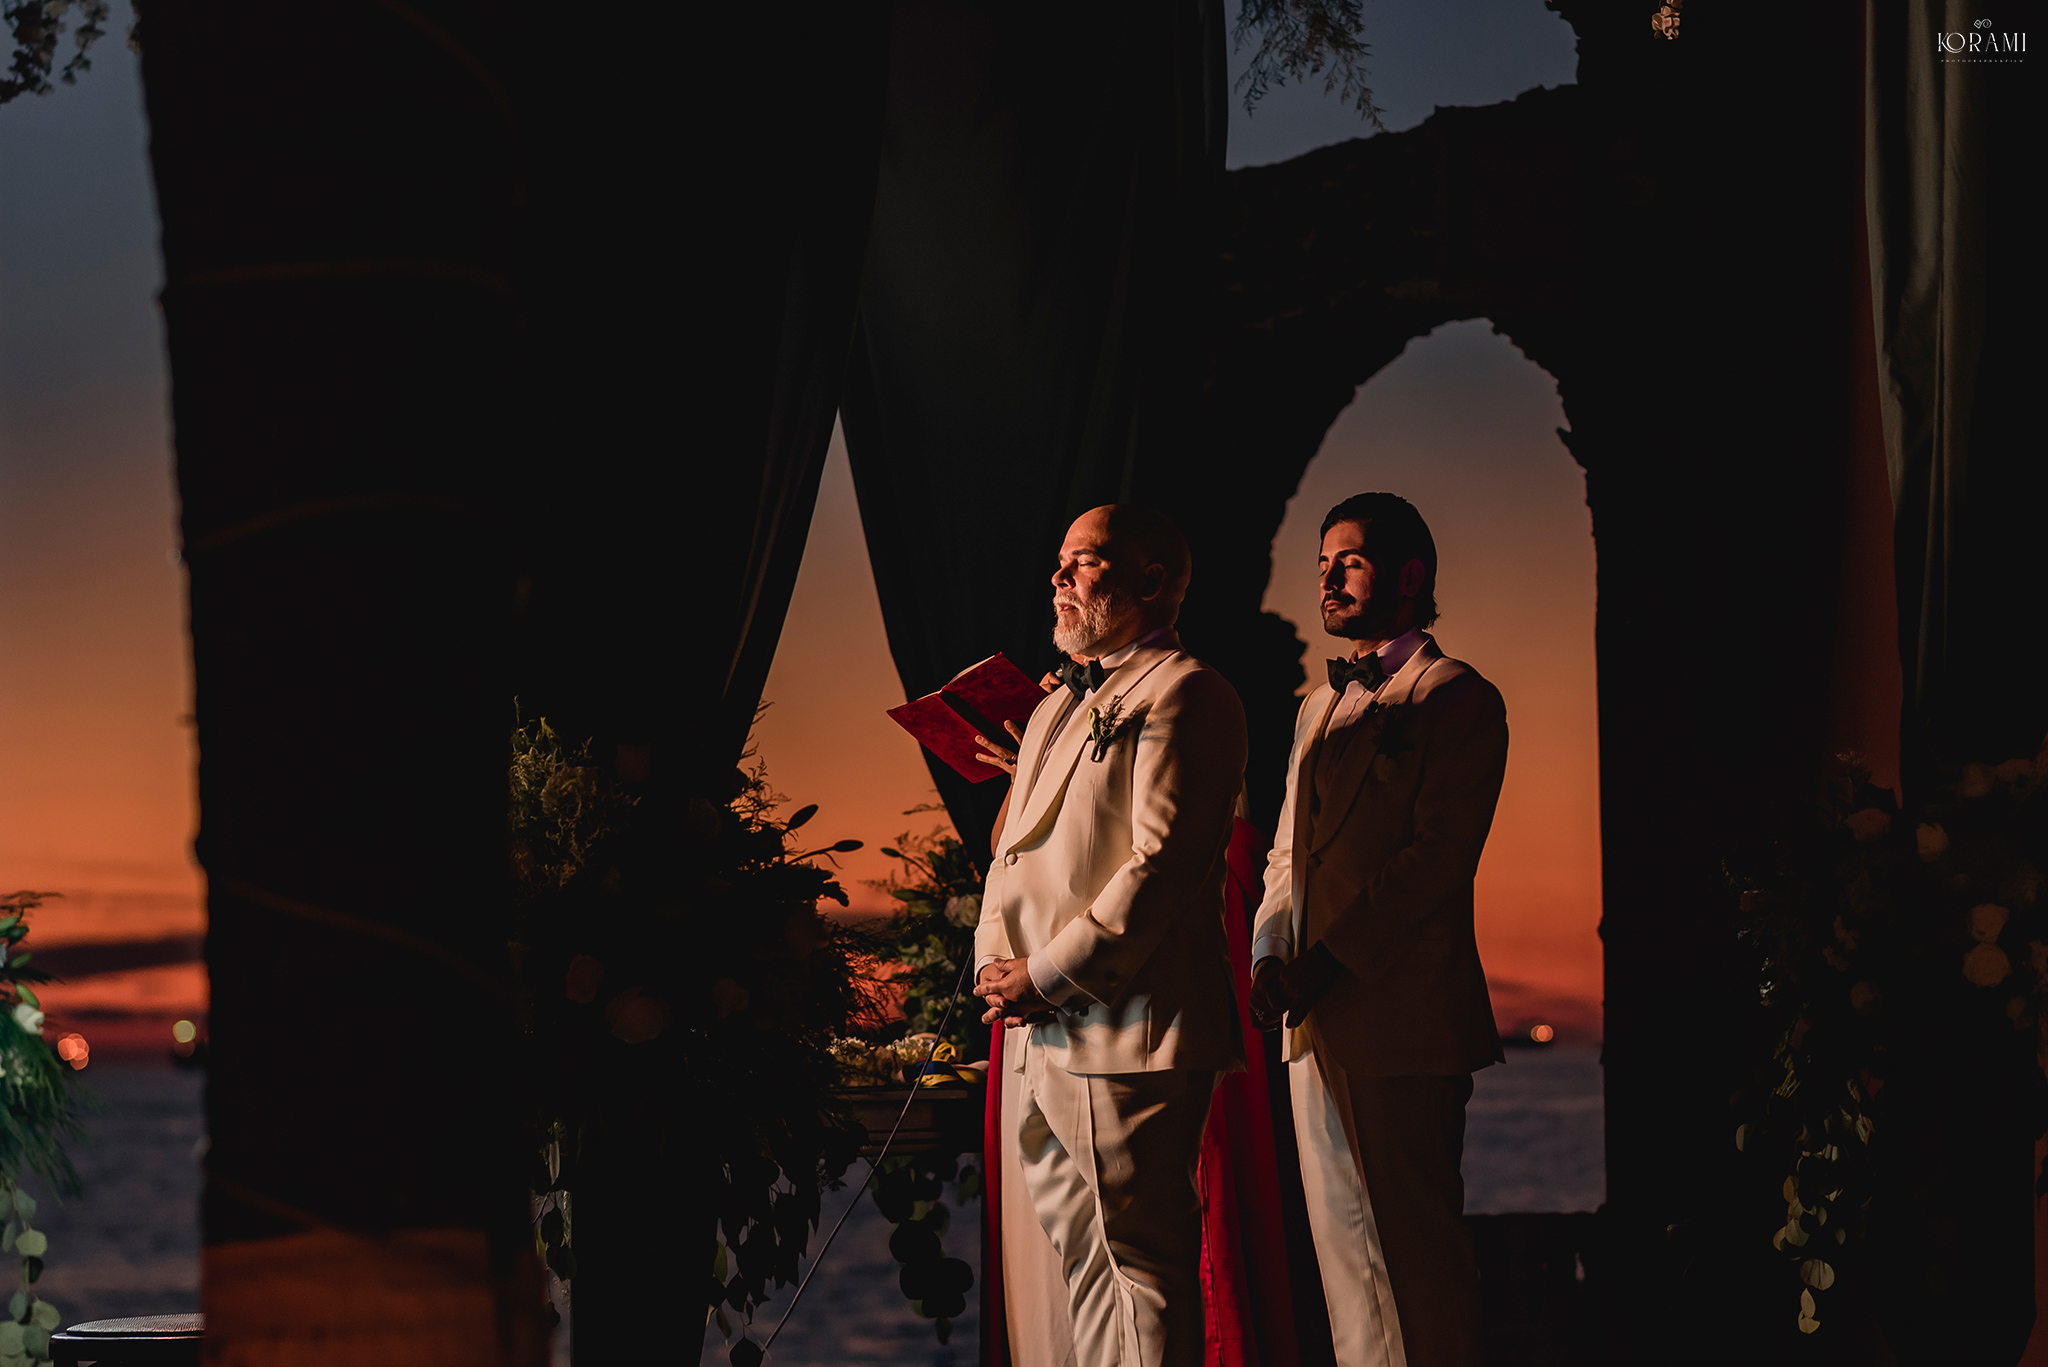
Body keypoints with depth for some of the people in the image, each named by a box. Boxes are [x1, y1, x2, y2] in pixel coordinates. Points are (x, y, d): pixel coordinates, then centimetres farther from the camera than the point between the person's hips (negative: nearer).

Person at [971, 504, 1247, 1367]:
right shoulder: (1057, 706, 22)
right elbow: (1014, 850, 23)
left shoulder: (1182, 695, -8)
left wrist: (1046, 976, -16)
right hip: (1042, 1037, 10)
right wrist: (995, 961, 3)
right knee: (1082, 1261, 13)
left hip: (1130, 1032, -9)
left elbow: (1162, 863, -16)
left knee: (1142, 1262, -7)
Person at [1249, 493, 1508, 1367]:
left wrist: (1329, 958, -18)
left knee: (1414, 1245, -6)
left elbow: (1439, 856, -13)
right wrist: (1269, 953, 2)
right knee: (1344, 1242, 9)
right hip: (1317, 1021, 8)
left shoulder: (1458, 699, -4)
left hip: (1402, 1014, -8)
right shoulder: (1320, 707, 21)